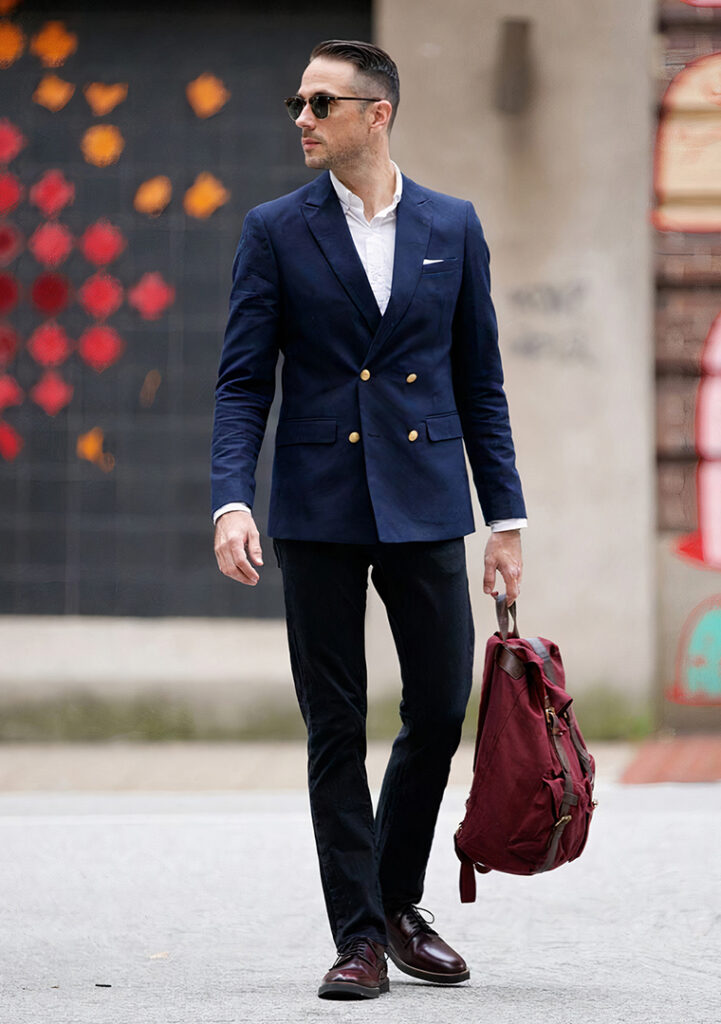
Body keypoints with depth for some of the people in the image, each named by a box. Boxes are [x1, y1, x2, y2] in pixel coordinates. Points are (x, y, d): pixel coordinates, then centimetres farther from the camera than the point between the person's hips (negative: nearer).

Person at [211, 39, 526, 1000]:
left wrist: (507, 517, 6)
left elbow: (480, 381, 10)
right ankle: (361, 936, 8)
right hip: (319, 512, -1)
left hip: (425, 505, 2)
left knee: (443, 706, 3)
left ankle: (399, 900, 24)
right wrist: (231, 502, -15)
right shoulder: (275, 230, 2)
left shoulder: (453, 227, 7)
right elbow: (243, 382, -1)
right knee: (336, 730, 1)